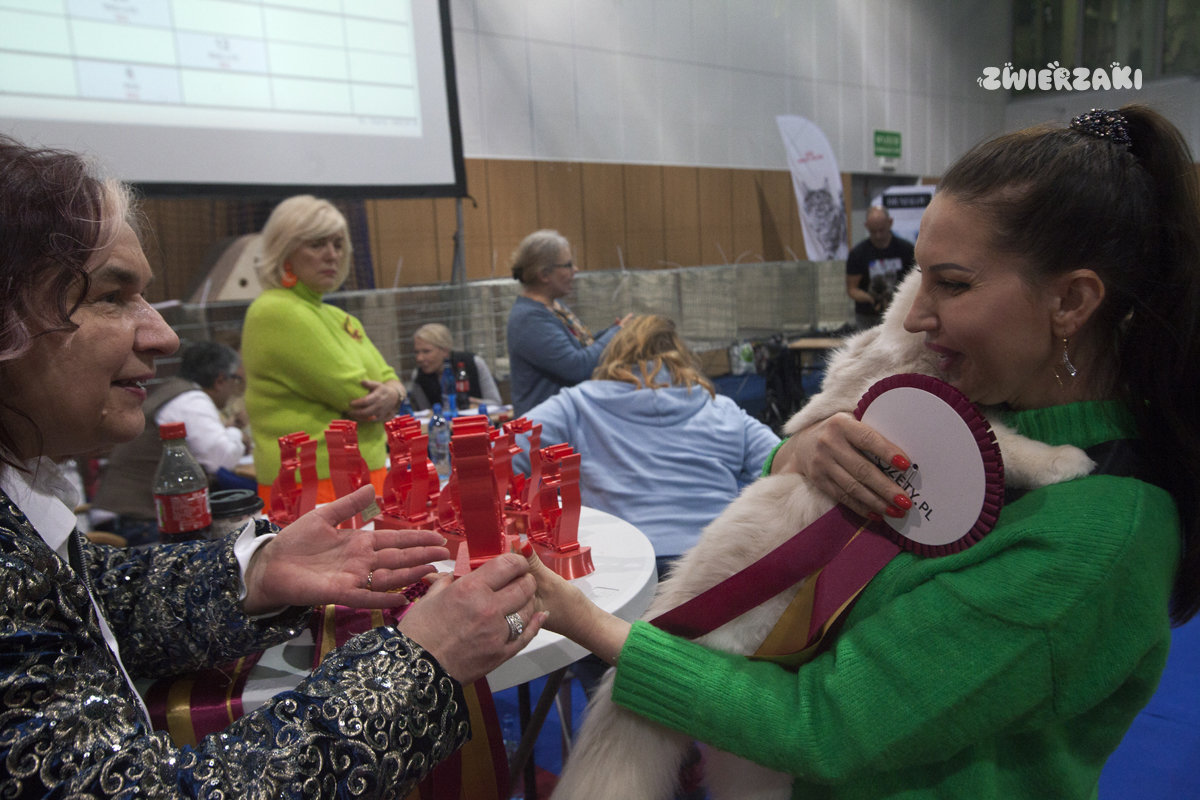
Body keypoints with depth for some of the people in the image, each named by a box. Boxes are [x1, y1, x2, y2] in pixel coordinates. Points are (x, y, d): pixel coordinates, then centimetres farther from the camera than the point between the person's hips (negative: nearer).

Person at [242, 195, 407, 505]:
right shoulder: (276, 312, -12)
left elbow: (388, 378, 15)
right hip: (314, 486, -9)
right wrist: (378, 401, 4)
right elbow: (354, 394, -16)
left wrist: (393, 394, -8)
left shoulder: (337, 317, 18)